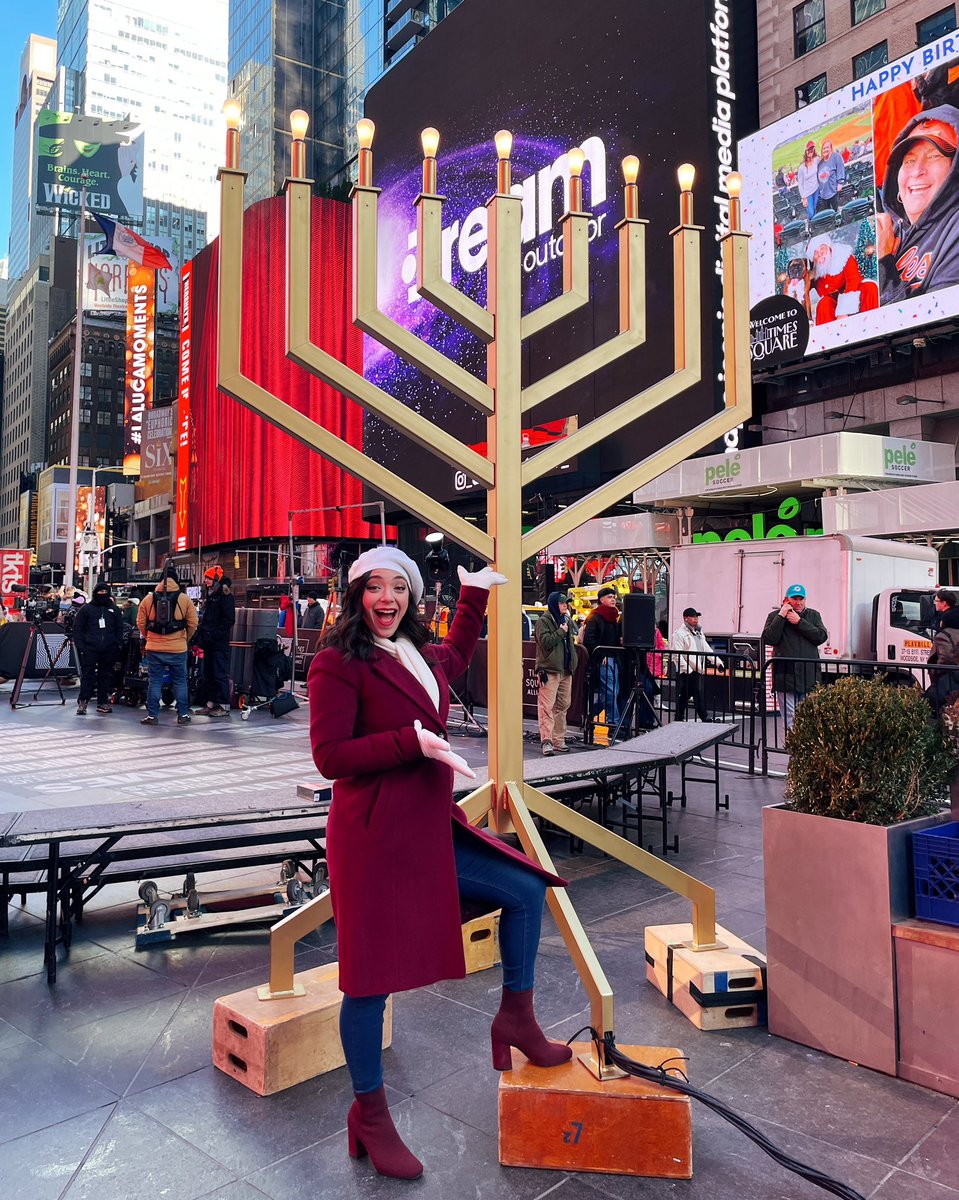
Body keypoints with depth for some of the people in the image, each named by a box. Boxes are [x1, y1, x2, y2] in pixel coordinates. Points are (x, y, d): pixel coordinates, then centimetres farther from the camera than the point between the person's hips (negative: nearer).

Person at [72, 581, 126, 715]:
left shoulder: (114, 609, 13)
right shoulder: (86, 609, 6)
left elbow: (120, 629, 16)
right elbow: (77, 629, 6)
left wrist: (117, 645, 4)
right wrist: (80, 646, -4)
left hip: (109, 650, 2)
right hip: (90, 649, -2)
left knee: (106, 676, 7)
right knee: (87, 675, -4)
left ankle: (103, 702, 14)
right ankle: (82, 702, 1)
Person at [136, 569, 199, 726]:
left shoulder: (148, 599, 0)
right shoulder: (185, 599, -4)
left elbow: (141, 623, 5)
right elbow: (193, 623, -1)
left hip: (154, 649, 1)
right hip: (178, 649, -1)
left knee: (155, 682, 9)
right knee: (180, 682, 10)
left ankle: (152, 715, 11)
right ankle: (183, 714, 14)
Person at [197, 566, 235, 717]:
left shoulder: (225, 595, -10)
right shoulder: (210, 595, 18)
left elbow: (229, 620, -17)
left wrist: (214, 635, -20)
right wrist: (200, 634, 14)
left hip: (220, 643, -10)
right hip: (208, 643, 10)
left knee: (220, 675, -8)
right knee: (208, 675, 13)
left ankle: (224, 706, -4)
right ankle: (211, 703, 20)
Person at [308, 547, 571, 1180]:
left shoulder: (419, 654, 11)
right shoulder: (339, 662, -13)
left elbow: (454, 657, 36)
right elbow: (330, 755, -17)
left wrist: (474, 595, 36)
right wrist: (413, 742, -22)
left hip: (432, 826, 8)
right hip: (376, 836, -8)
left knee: (527, 890, 10)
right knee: (371, 975, 4)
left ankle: (516, 1018, 30)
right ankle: (370, 1117, 24)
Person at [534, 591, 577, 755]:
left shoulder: (567, 620, 18)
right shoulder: (544, 621, -6)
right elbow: (545, 641, -19)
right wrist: (561, 631, -13)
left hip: (566, 670, 8)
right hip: (549, 670, -8)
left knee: (563, 705, 11)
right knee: (547, 706, -11)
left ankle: (558, 740, 18)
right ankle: (547, 741, -14)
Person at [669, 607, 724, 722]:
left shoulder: (699, 633, 20)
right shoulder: (679, 634, -9)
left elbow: (707, 649, 24)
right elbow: (678, 654, -17)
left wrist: (718, 662, 14)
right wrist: (686, 669, -23)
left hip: (698, 670, 9)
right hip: (686, 672, -9)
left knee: (699, 697, 12)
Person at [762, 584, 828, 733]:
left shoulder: (813, 615, 13)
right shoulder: (775, 616, 7)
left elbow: (821, 637, -2)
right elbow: (768, 639, -7)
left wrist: (799, 622, -8)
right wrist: (781, 616, -9)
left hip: (809, 677, 2)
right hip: (786, 677, -2)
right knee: (790, 721, -3)